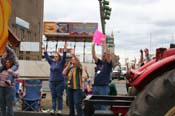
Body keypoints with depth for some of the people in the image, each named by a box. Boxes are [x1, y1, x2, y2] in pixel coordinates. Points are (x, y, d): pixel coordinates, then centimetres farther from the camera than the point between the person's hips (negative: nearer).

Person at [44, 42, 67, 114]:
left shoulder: (61, 63, 0)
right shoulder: (52, 62, 12)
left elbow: (64, 57, -13)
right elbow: (47, 57, 15)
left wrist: (65, 50, -24)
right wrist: (45, 50, 12)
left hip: (60, 82, -4)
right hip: (52, 82, 4)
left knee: (59, 96, -1)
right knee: (53, 96, 6)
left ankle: (59, 110, 3)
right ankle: (53, 109, 9)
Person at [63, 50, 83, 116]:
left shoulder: (79, 67, -2)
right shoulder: (70, 68, 15)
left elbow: (78, 63, -23)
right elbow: (64, 73, 2)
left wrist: (74, 55, -32)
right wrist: (68, 65, 4)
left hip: (77, 88, -6)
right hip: (70, 88, 7)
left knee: (77, 104, -12)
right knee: (70, 103, 15)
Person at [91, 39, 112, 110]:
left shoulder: (109, 64, 0)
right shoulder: (99, 62, 14)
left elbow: (108, 55, -16)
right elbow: (94, 56, 3)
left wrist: (105, 44, -19)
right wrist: (93, 46, -7)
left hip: (104, 87, -5)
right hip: (95, 87, 6)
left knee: (103, 106, -3)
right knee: (95, 105, 11)